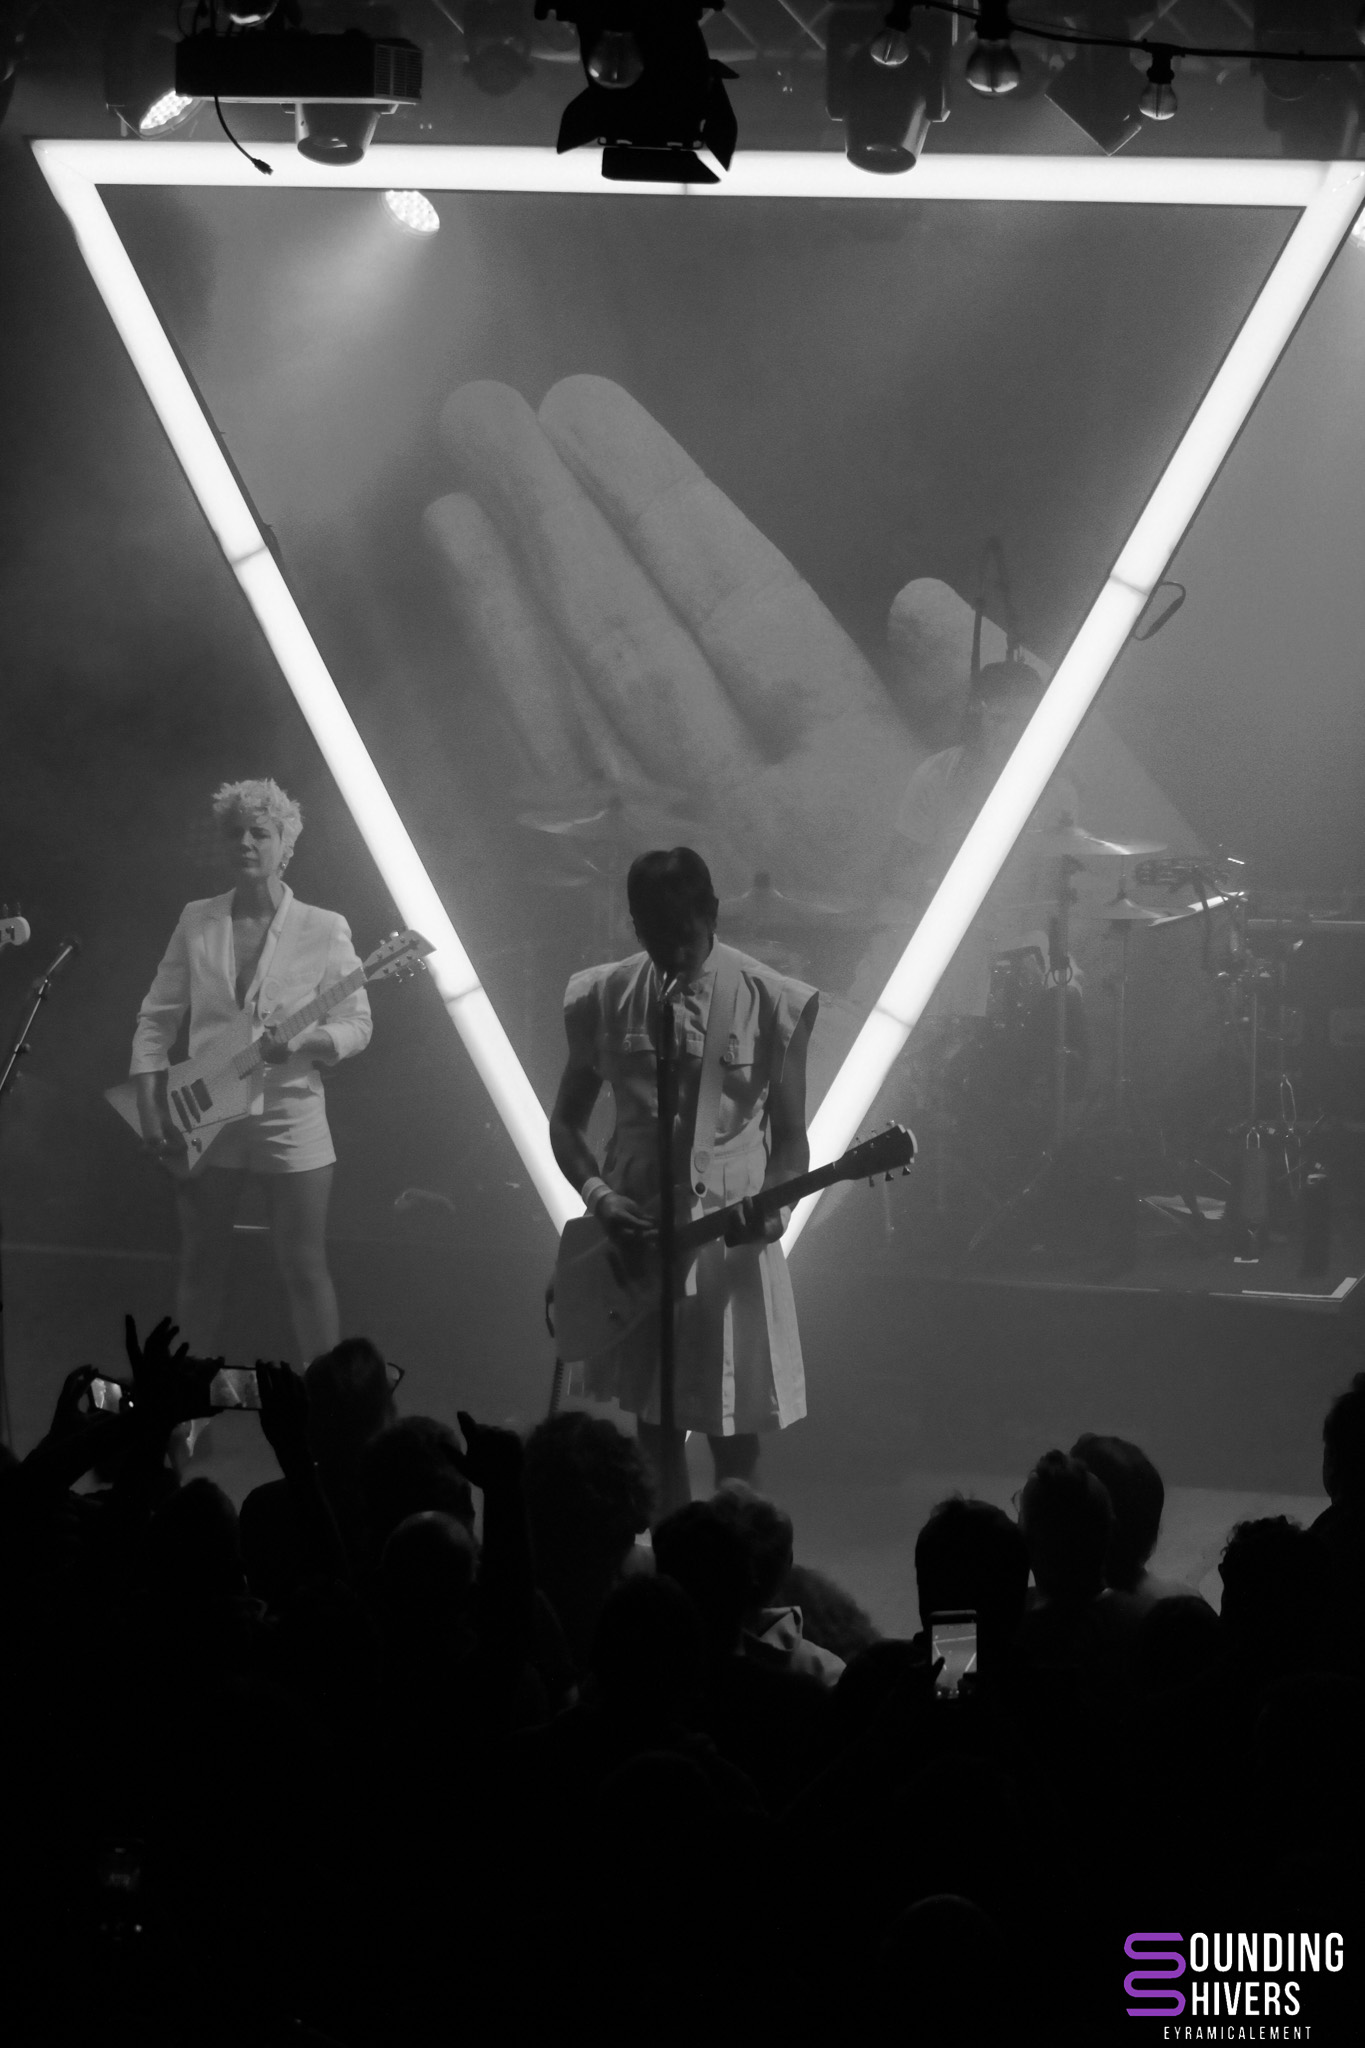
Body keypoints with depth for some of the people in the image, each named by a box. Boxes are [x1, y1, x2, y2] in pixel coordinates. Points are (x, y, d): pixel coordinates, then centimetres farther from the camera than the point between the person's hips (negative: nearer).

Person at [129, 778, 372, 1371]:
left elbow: (357, 1026, -2)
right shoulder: (197, 921, 5)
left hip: (290, 1116, -2)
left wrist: (302, 1042, -22)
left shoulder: (324, 929, -1)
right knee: (201, 1266, 9)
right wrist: (149, 1105, -3)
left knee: (305, 1270, -1)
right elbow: (156, 1017, 7)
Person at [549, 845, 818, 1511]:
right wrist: (597, 1193, -9)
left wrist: (773, 1203, -20)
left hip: (734, 1237, -2)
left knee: (733, 1429, 1)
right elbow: (566, 1121, 9)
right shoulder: (603, 999, 2)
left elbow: (791, 1135, 0)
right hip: (634, 1237, 2)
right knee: (655, 1420, 9)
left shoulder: (771, 1003, -5)